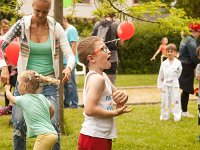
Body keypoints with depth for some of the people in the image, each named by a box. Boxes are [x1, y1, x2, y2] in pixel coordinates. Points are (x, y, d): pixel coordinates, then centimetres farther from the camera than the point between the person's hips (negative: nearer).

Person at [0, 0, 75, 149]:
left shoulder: (55, 27, -5)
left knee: (53, 124, -2)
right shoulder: (22, 25, -6)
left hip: (49, 83, 0)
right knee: (19, 124, 0)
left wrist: (68, 68, -27)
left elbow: (70, 55, -5)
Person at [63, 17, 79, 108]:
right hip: (64, 61, 9)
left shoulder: (71, 30, -10)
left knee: (71, 83, -5)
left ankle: (74, 103, 0)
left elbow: (73, 45, -16)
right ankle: (67, 102, 20)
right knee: (65, 83, 12)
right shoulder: (64, 30, 16)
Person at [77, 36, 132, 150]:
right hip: (94, 137, -10)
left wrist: (123, 96, -6)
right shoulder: (97, 79, -20)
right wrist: (115, 113, -17)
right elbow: (90, 109, -28)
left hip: (103, 136, 10)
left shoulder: (103, 76, 11)